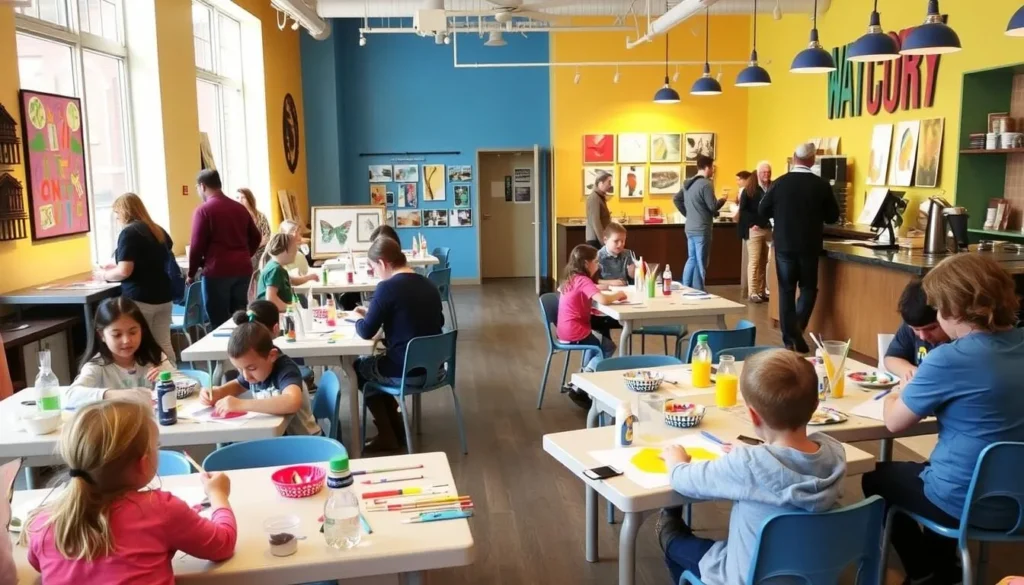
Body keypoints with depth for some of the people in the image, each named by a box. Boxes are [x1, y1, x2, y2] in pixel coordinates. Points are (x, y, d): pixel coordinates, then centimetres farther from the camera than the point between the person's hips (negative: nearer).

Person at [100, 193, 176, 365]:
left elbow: (125, 271, -18)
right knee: (164, 345, 7)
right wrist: (115, 268, 30)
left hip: (140, 299, -7)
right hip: (163, 296, 7)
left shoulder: (129, 232, -10)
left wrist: (106, 275, 2)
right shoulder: (158, 230, 12)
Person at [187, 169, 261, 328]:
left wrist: (191, 273, 4)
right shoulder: (240, 208, 12)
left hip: (217, 271, -6)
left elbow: (197, 245, -8)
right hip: (243, 269, 6)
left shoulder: (203, 210, -6)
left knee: (220, 322, 0)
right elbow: (256, 237, 17)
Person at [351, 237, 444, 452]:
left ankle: (387, 436, 24)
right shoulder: (428, 284, 5)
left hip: (407, 372, -7)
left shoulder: (387, 287, -17)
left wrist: (359, 320, 11)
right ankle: (396, 427, 30)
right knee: (375, 361, 30)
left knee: (360, 367, 22)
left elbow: (366, 332, -13)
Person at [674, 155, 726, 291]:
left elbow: (676, 199, 18)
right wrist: (722, 201, 3)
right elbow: (713, 207, -17)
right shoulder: (706, 184, -17)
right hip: (702, 229, -8)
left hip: (690, 228, 9)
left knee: (692, 259, 17)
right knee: (700, 263, -1)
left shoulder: (688, 183, 10)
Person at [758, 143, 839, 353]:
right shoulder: (822, 185, -6)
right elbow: (833, 217, 1)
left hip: (784, 244, 0)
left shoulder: (780, 182, -6)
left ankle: (790, 338, 7)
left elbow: (763, 210, 2)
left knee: (786, 290, 8)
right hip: (809, 246, 0)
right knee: (808, 288, 14)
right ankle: (797, 330, -1)